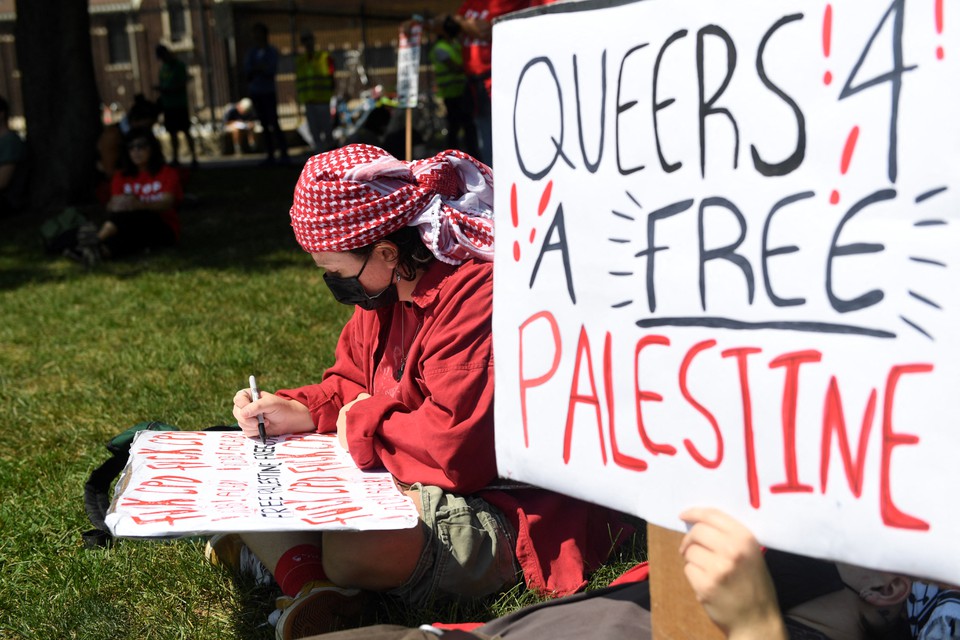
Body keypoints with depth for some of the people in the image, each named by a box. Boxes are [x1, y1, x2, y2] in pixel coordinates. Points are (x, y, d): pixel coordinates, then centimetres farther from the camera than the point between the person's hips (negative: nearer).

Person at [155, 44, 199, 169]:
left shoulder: (179, 65, -7)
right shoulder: (163, 66, 12)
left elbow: (182, 85, -13)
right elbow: (162, 85, 13)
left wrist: (167, 89, -20)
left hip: (180, 104, -6)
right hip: (168, 105, 6)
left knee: (186, 131, -6)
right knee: (172, 133, 8)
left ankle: (193, 158, -4)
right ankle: (175, 159, 14)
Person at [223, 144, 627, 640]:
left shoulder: (478, 295, -26)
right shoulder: (387, 287, 5)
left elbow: (456, 446, -28)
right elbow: (352, 385, 18)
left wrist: (363, 424, -13)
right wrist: (295, 413, -2)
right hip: (407, 483, 10)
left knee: (351, 548, -38)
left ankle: (272, 543, -6)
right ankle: (305, 577, -21)